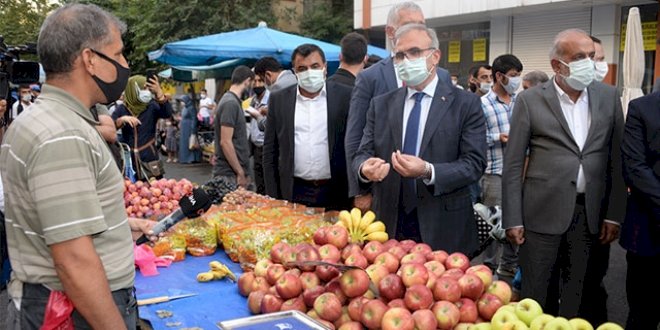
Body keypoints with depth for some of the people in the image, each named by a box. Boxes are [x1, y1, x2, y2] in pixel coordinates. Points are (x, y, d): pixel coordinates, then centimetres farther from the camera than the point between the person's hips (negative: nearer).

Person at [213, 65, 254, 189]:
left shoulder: (234, 101, 15)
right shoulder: (231, 103, -15)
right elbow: (225, 142, -20)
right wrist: (240, 173, -18)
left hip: (239, 171, 9)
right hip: (230, 175, -9)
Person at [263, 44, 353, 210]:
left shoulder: (346, 96, 0)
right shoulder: (279, 99, 6)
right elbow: (270, 150, 9)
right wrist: (273, 197, 5)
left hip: (336, 194, -1)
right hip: (293, 193, 1)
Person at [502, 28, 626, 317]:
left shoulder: (608, 97, 5)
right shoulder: (530, 100, -4)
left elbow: (617, 159, 7)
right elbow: (513, 165, -4)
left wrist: (614, 214, 4)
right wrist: (513, 219, -7)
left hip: (590, 213, 3)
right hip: (543, 211, -3)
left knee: (575, 294, 13)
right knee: (535, 294, 6)